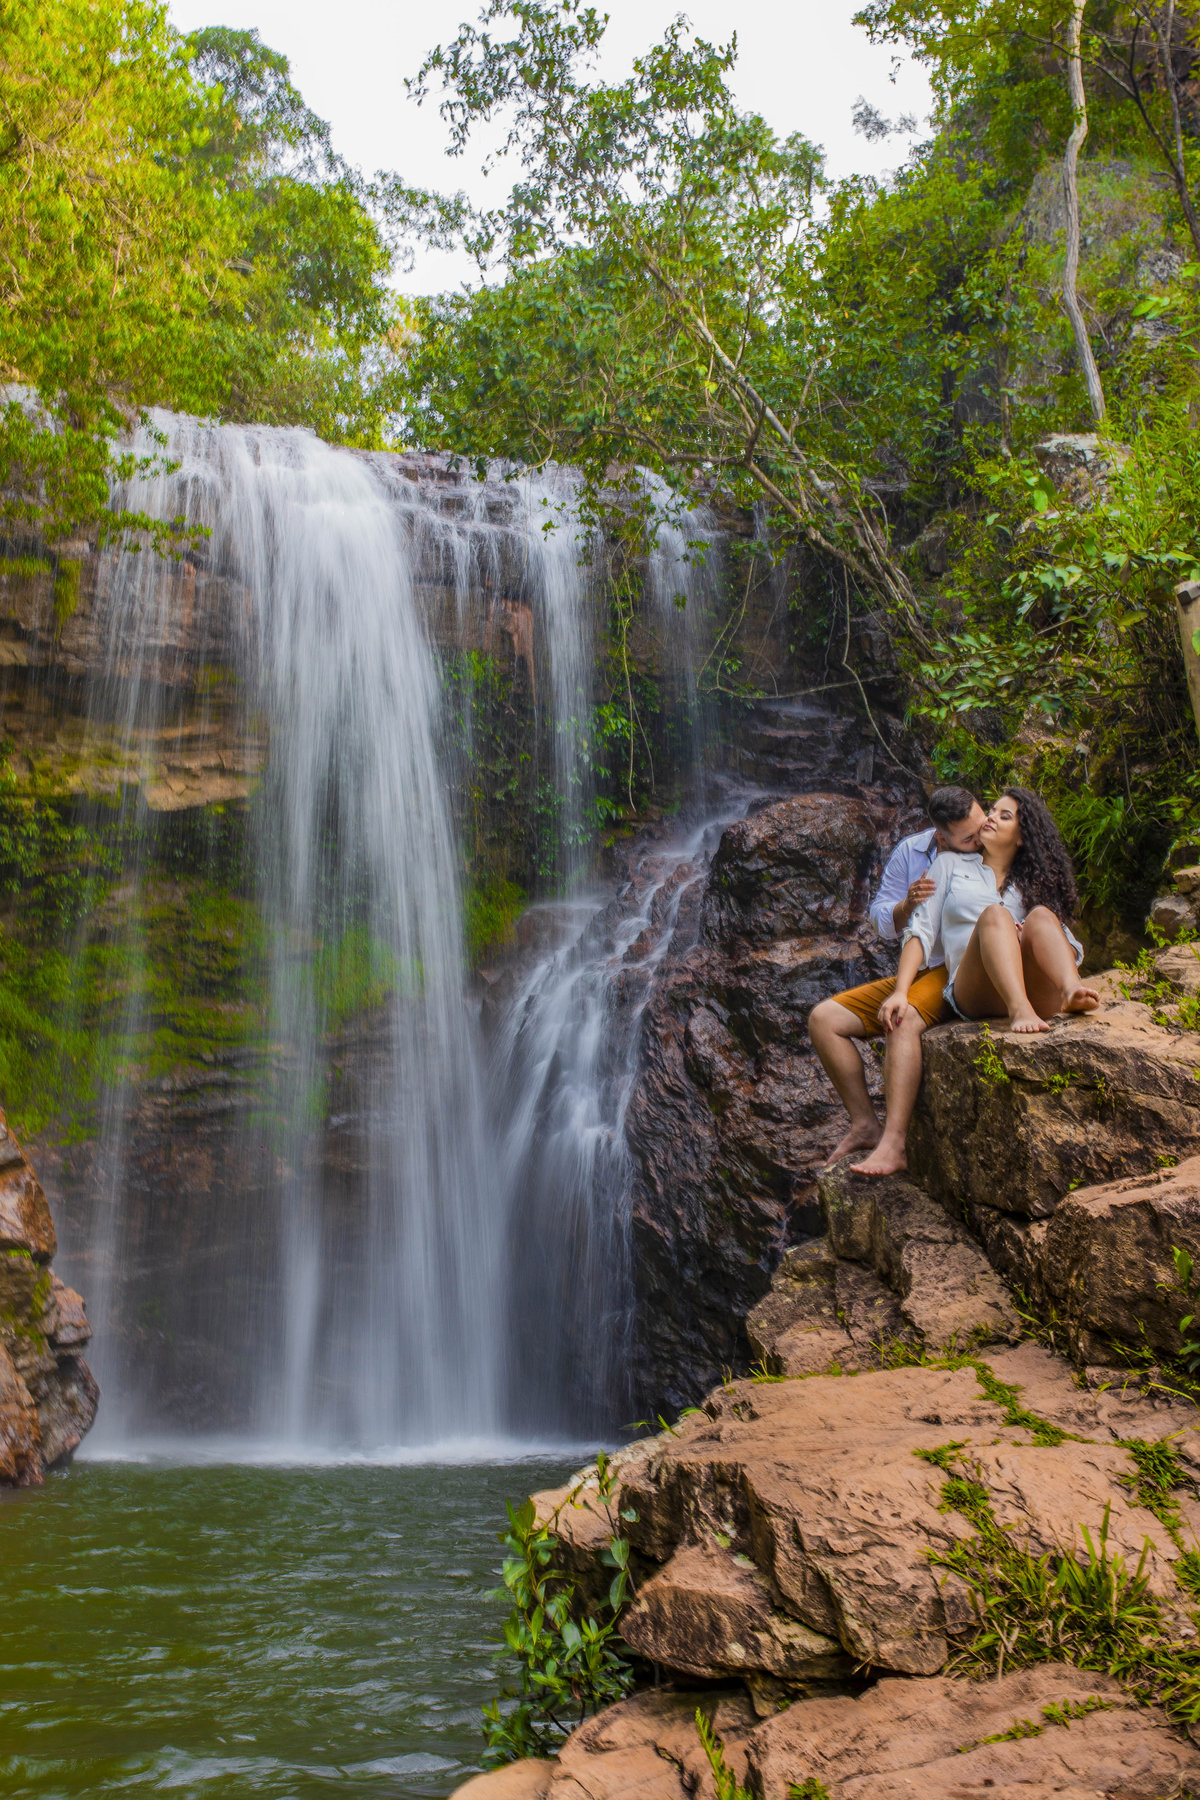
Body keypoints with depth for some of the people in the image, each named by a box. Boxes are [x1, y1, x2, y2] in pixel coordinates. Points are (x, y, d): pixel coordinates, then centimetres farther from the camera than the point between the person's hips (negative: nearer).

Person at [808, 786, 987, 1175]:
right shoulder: (910, 851, 5)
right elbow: (883, 926, 9)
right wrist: (907, 905, -14)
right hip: (916, 973, 6)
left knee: (903, 1019, -36)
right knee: (823, 1018, -7)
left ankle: (893, 1144, -40)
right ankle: (866, 1124, -5)